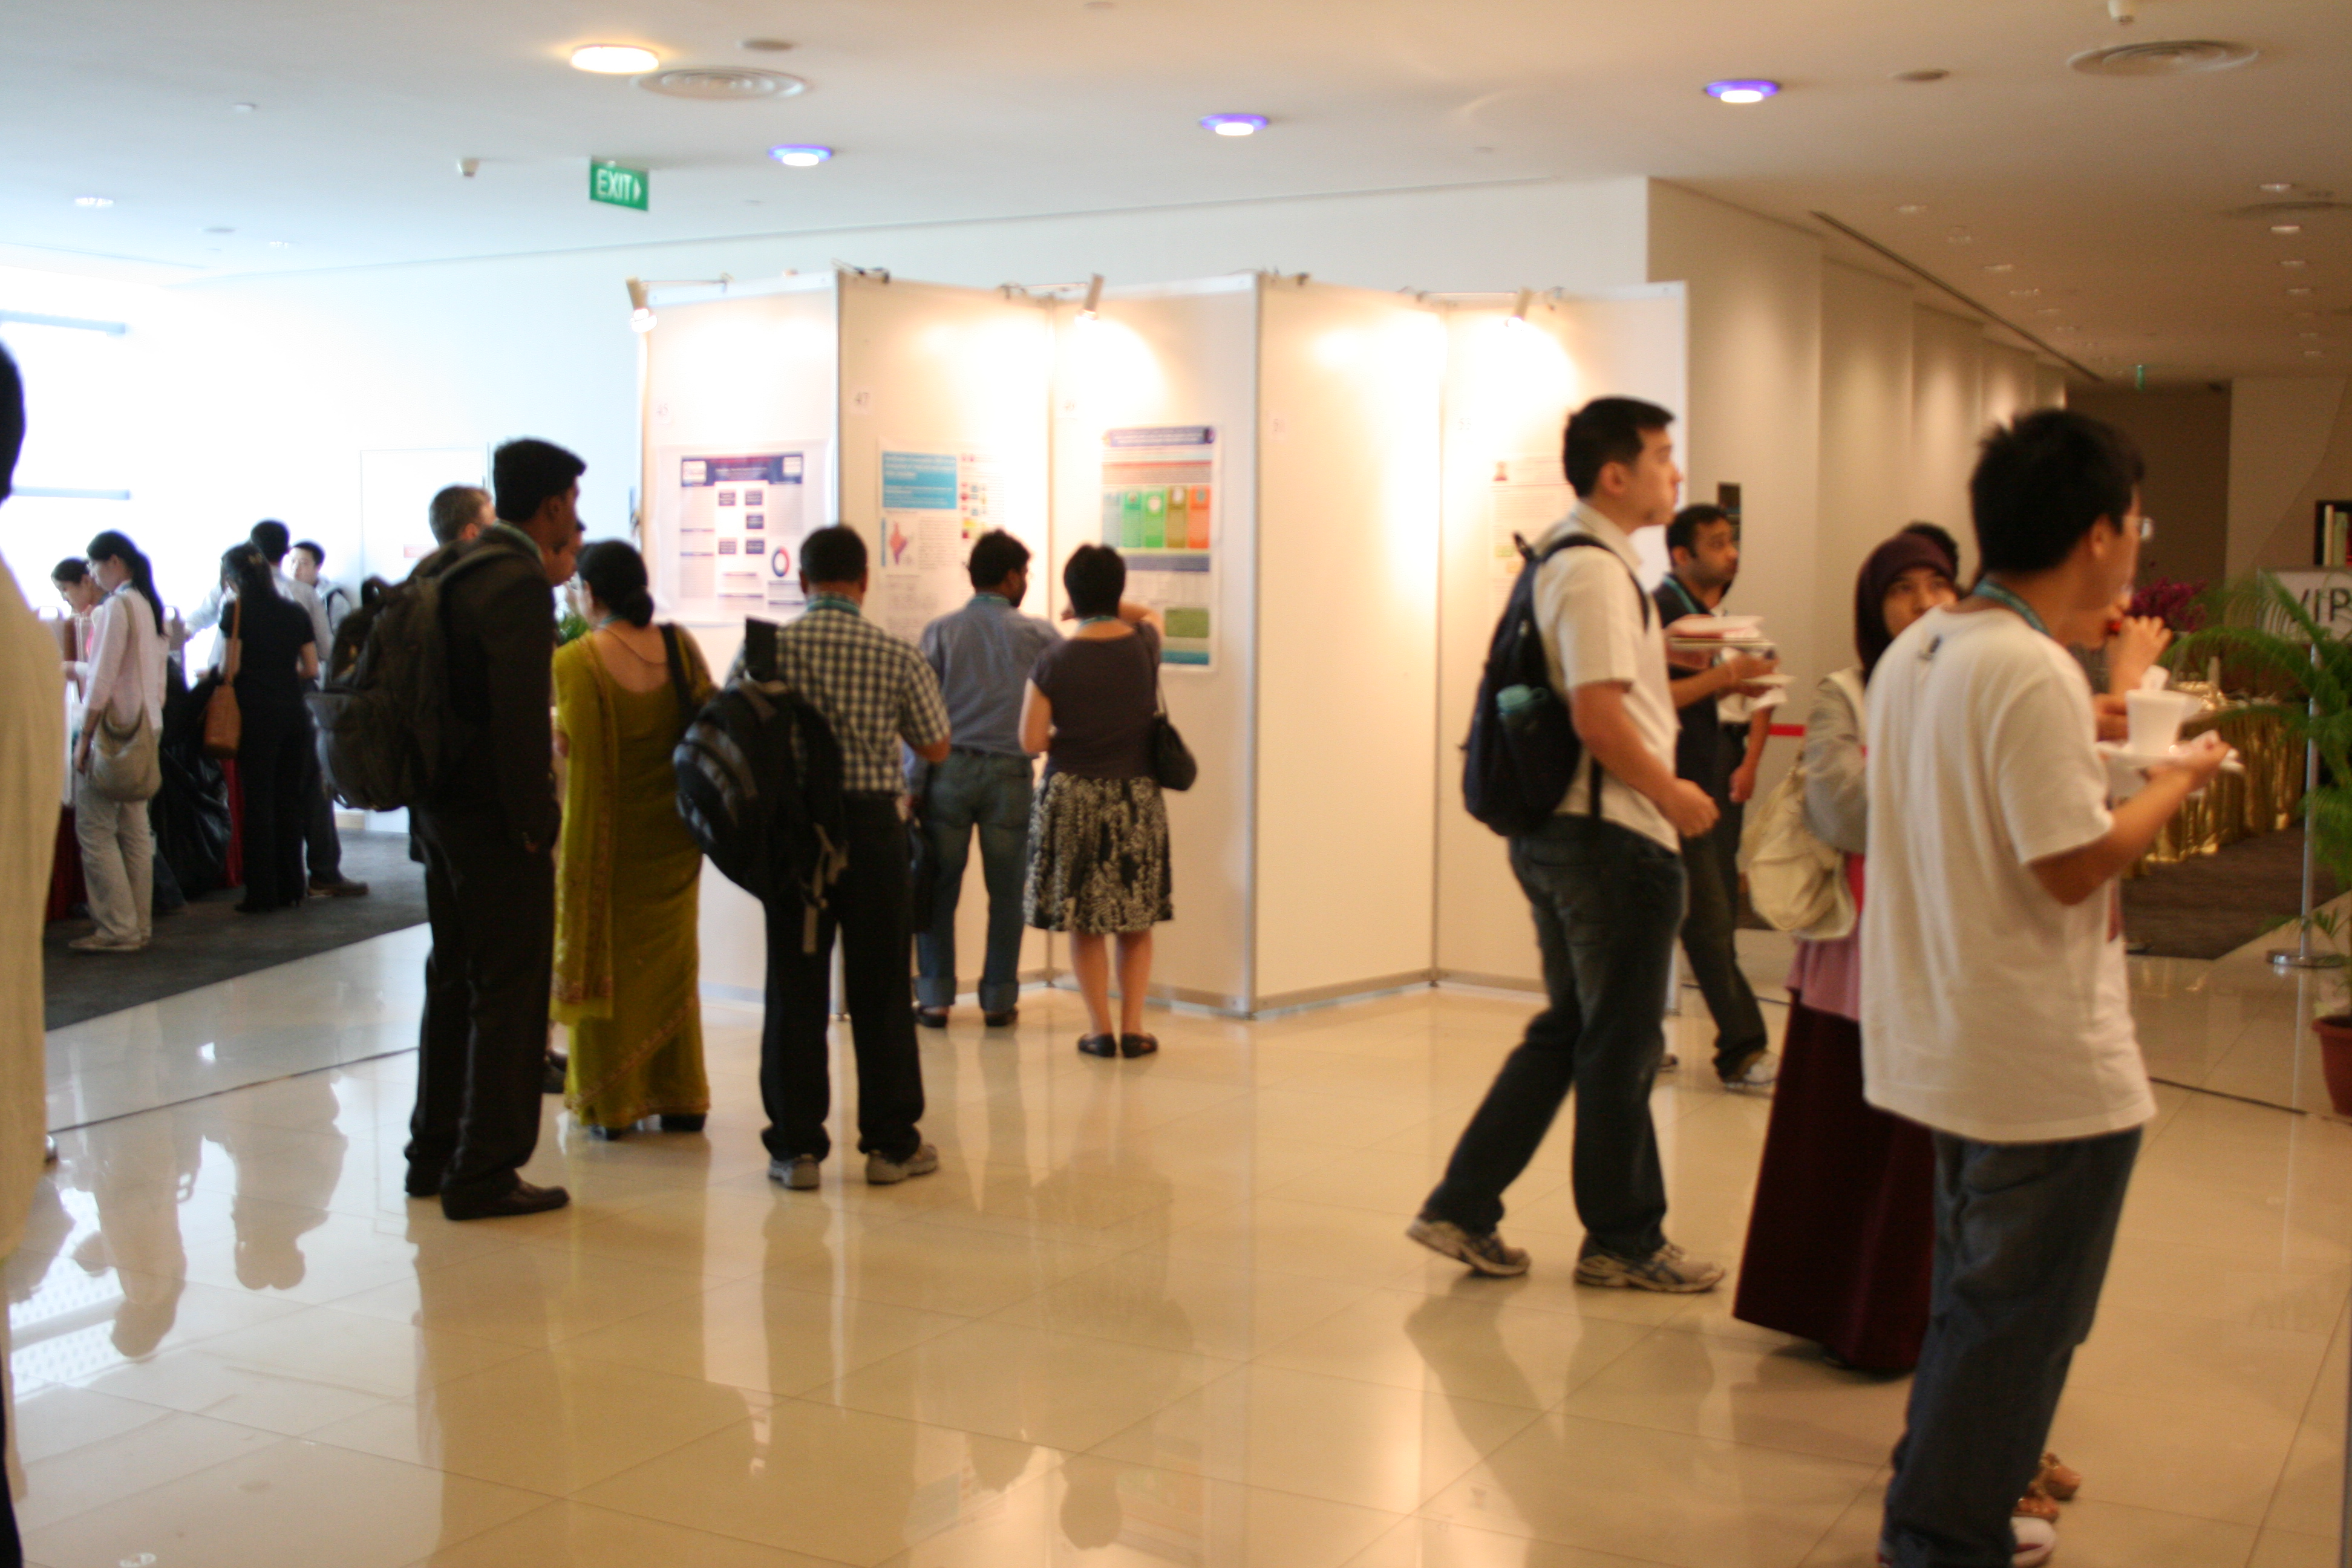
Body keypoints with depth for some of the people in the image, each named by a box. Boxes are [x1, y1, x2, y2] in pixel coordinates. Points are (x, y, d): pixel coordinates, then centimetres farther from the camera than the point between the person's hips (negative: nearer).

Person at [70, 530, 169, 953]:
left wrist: (86, 735, -14)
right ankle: (139, 925, 12)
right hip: (145, 725, 9)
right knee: (136, 830, 10)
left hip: (113, 725, -9)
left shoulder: (118, 605, -13)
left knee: (94, 830, -5)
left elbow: (104, 677, -16)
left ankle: (118, 929, -7)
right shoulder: (149, 605, 13)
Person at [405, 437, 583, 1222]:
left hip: (442, 808, 9)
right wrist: (536, 823, -17)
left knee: (454, 981, 18)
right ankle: (484, 1175, 6)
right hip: (496, 817, -9)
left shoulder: (455, 570, 11)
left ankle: (433, 1155, 29)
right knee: (509, 994, 0)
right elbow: (521, 715, -22)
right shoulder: (519, 584, -18)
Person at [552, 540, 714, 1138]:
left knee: (602, 962, 9)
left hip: (606, 834, -4)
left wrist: (551, 733, -2)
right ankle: (680, 1098, 22)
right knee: (672, 960, 16)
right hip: (673, 835, 4)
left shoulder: (575, 661, -15)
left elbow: (571, 748, -21)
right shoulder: (678, 646, -1)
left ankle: (609, 1105, 15)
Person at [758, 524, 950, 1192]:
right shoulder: (897, 655, -4)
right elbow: (935, 747, 4)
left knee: (795, 991, 7)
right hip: (872, 826, 0)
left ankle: (797, 1146, 9)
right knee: (881, 991, 8)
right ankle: (890, 1144, 14)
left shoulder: (770, 649, -3)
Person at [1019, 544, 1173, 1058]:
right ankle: (1133, 1027, 9)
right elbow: (1151, 615, 22)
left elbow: (1032, 740, -8)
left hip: (1073, 797, -1)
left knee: (1083, 924, 9)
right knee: (1136, 923, 12)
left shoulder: (1054, 661, -10)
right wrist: (1111, 608, 23)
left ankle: (1101, 1030, 9)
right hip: (1137, 798, 2)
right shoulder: (1145, 646, -3)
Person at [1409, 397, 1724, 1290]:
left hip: (1557, 833, 10)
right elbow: (1599, 717, -24)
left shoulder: (1567, 559, 15)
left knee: (1568, 1032, 17)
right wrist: (1676, 796, -14)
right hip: (1611, 838, -10)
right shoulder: (1595, 571, -17)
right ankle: (1623, 1243, 17)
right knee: (1621, 1049, 3)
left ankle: (1461, 1211, 18)